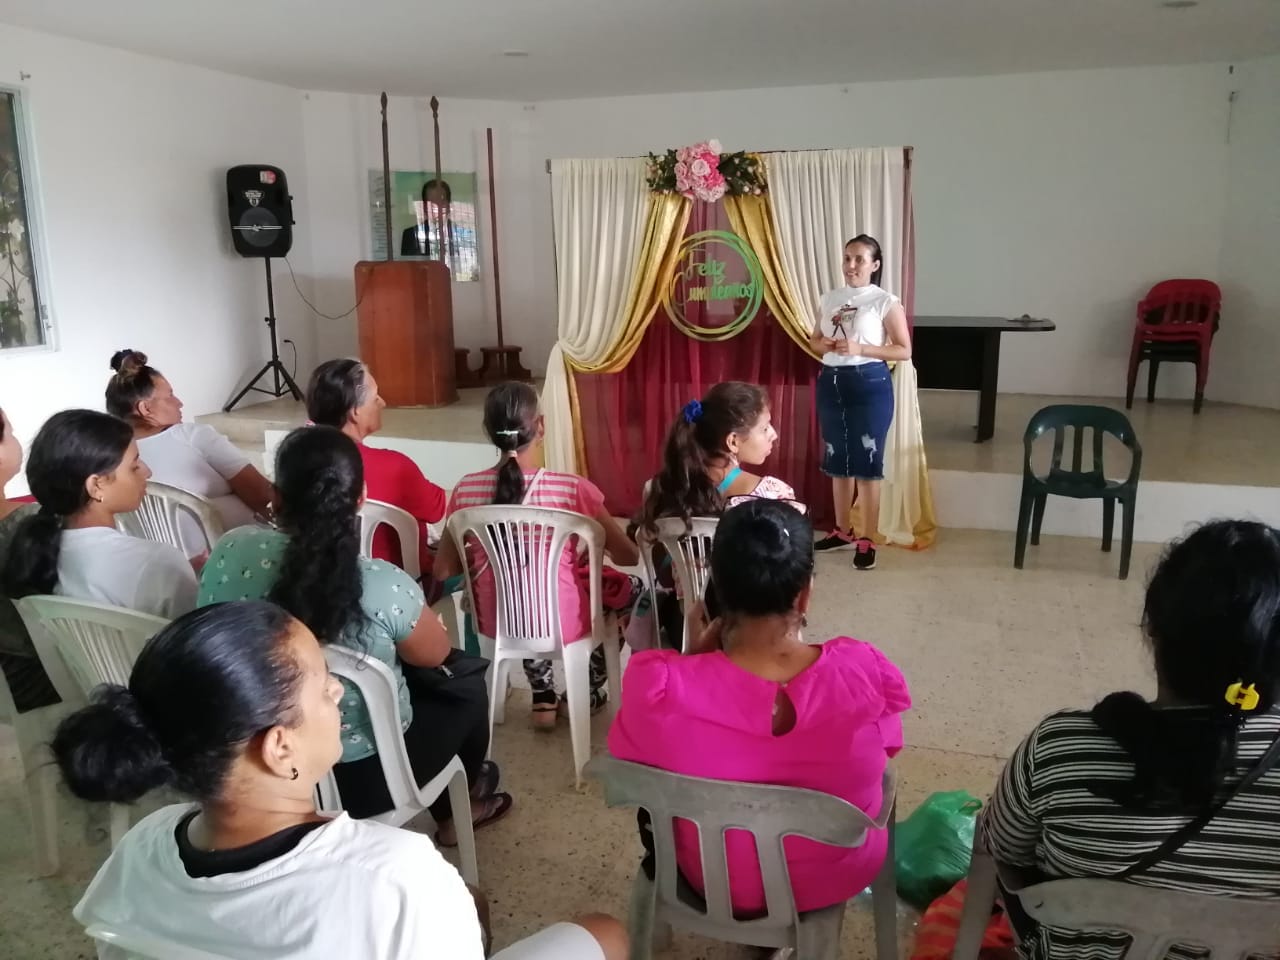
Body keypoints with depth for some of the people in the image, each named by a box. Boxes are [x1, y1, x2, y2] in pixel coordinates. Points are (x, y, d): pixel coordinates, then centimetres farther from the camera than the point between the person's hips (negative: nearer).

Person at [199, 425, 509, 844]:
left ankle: (450, 806, 48)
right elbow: (435, 654, -9)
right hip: (359, 781, -5)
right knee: (466, 687, 22)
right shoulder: (382, 586, -29)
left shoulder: (230, 550, -16)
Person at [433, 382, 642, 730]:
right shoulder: (572, 489, -20)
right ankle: (588, 693, 38)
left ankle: (543, 697, 37)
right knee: (630, 587, 27)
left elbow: (443, 571, -2)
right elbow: (629, 556, -9)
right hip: (562, 623, -3)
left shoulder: (466, 490, -11)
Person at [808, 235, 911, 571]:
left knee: (867, 462, -2)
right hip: (831, 383, 6)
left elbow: (904, 350, -8)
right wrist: (825, 344, -6)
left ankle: (867, 540, 6)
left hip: (869, 384, -5)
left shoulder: (885, 301, -7)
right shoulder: (829, 298, 9)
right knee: (838, 460, 14)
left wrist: (860, 348, -18)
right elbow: (814, 339, 18)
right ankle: (842, 530, 27)